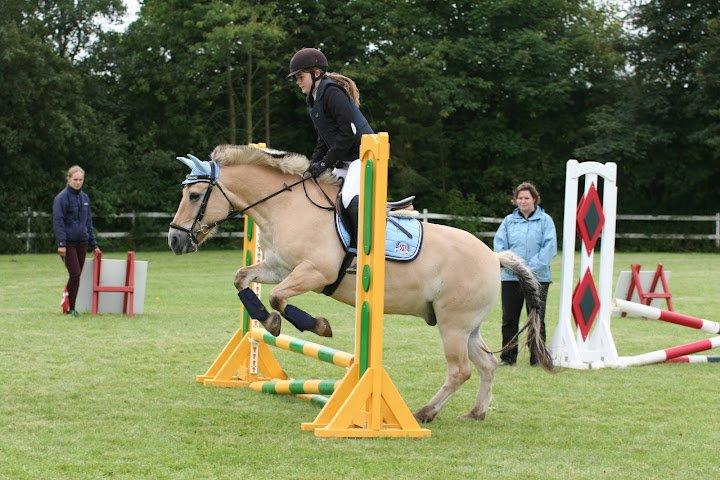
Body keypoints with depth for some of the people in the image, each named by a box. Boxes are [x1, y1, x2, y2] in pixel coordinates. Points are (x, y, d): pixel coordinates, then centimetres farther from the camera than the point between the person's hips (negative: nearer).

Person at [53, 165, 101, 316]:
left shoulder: (85, 198, 13)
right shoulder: (62, 198, -7)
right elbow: (58, 221, -11)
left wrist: (94, 244, 17)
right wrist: (61, 243, -18)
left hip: (82, 243, 6)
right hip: (68, 243, -6)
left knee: (78, 275, 5)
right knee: (75, 274, -12)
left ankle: (71, 306, 12)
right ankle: (70, 307, -2)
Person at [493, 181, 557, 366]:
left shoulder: (545, 220, 2)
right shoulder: (509, 221, 10)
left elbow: (549, 247, -6)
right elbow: (499, 244, 5)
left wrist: (531, 267, -14)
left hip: (538, 277, -3)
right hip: (510, 278, 3)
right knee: (509, 319, 5)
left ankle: (537, 357, 9)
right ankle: (508, 356, 13)